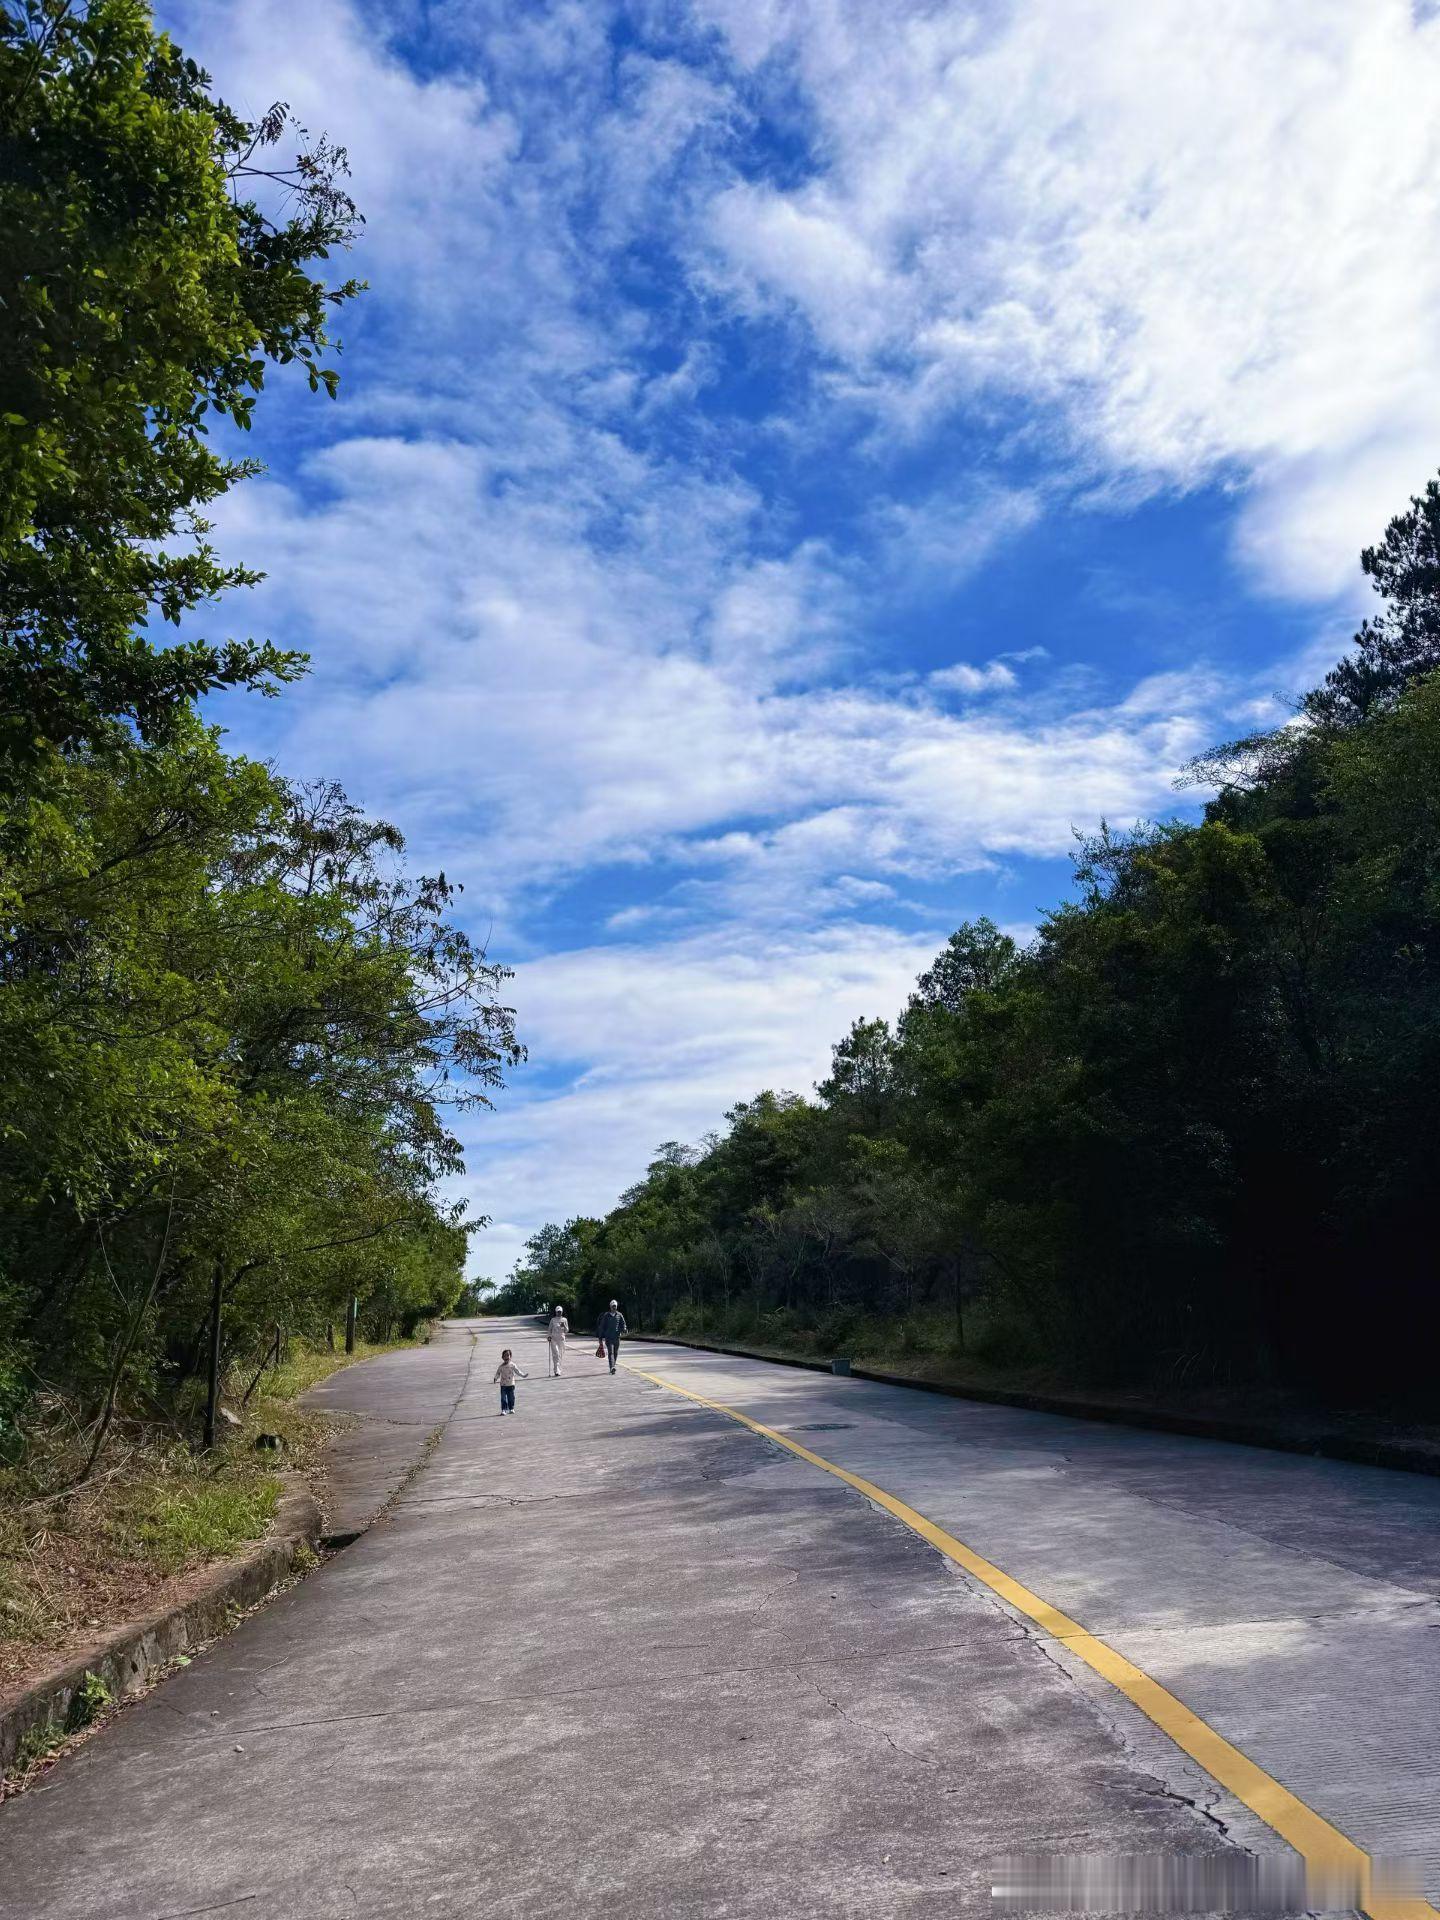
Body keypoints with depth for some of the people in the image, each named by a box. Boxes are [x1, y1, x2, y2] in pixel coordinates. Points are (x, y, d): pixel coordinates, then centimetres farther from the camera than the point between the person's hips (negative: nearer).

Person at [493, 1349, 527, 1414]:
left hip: (511, 1384, 0)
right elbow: (498, 1373, 3)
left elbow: (517, 1371, 3)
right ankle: (503, 1410, -2)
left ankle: (511, 1409, 17)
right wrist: (496, 1378, -14)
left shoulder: (512, 1365, 0)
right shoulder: (501, 1366, 1)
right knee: (503, 1398, -4)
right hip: (503, 1385, 0)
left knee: (511, 1397, 5)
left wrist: (523, 1375, -5)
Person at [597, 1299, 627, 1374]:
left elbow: (623, 1324, 7)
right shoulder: (606, 1315, 2)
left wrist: (623, 1329, -15)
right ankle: (612, 1367, -24)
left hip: (617, 1337, 3)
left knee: (616, 1353, 9)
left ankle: (613, 1366, 24)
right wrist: (601, 1337, 4)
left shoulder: (619, 1315, 7)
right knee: (610, 1352, -14)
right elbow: (602, 1326, 5)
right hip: (608, 1337, -3)